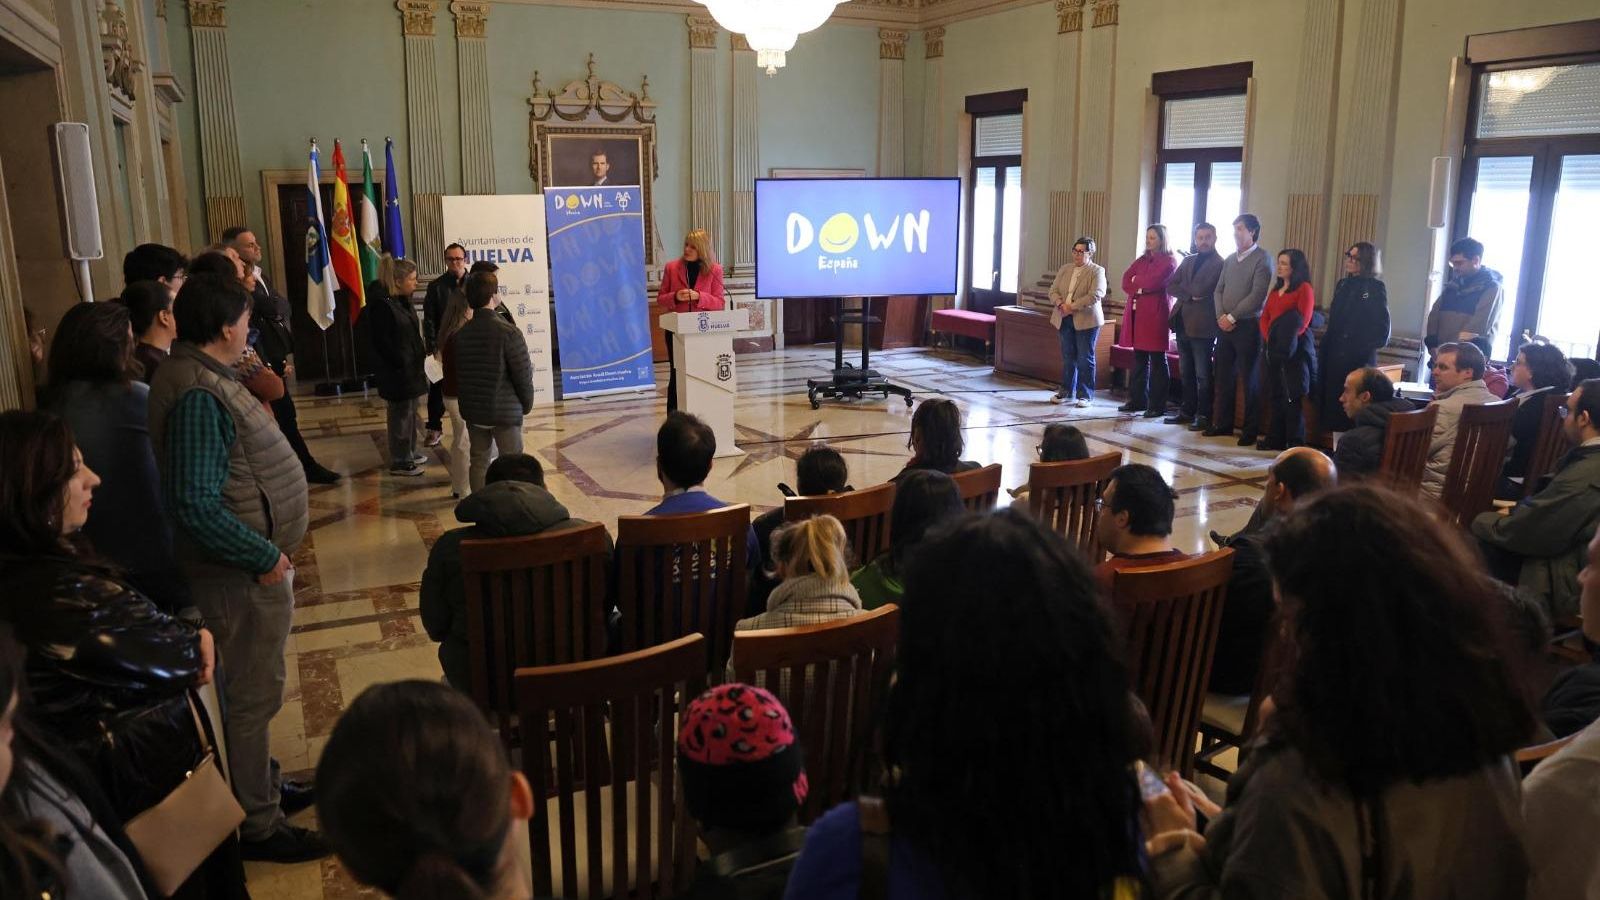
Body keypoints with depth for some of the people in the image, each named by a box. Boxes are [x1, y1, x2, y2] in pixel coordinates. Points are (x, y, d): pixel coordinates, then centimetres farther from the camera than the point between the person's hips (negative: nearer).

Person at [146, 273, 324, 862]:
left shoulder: (200, 374, 7)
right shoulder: (198, 394, -25)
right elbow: (195, 504, -29)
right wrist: (263, 555, -23)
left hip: (251, 563, 10)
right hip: (244, 571, -10)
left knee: (251, 687, 23)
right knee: (252, 695, 3)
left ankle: (264, 784, 41)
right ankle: (258, 826, 17)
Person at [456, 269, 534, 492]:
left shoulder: (461, 333, 0)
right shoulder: (507, 332, -18)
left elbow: (458, 374, 6)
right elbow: (523, 375, -14)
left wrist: (466, 401, 17)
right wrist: (527, 405, 1)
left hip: (473, 410, 5)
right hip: (505, 411, -5)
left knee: (479, 461, 14)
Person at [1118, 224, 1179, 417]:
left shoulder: (1169, 261, -3)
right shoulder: (1142, 260, 18)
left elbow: (1153, 282, -16)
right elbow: (1126, 282, 7)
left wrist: (1136, 280, 1)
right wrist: (1140, 289, -9)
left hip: (1156, 315, -6)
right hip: (1137, 313, 7)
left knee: (1157, 360, -2)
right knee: (1139, 359, 10)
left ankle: (1157, 406, 1)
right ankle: (1137, 400, 17)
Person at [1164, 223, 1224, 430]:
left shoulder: (1220, 264, -5)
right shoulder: (1188, 260, 16)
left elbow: (1200, 289, -16)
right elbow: (1170, 286, 5)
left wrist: (1184, 288, -2)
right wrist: (1190, 295, -8)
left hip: (1202, 326, -6)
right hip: (1183, 323, 6)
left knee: (1203, 375, -1)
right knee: (1185, 372, 12)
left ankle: (1203, 416, 5)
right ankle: (1186, 412, 19)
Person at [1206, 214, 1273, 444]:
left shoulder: (1262, 259, -7)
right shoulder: (1230, 260, 14)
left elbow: (1257, 296, -14)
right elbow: (1219, 290, 12)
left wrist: (1232, 317, -14)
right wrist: (1221, 316, -5)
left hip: (1247, 327, -6)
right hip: (1226, 326, 6)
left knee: (1249, 380, -1)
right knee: (1223, 376, 9)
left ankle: (1250, 431, 6)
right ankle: (1223, 423, 18)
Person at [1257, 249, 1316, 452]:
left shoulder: (1304, 289, -5)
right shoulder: (1276, 289, 17)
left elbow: (1302, 322, -13)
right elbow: (1265, 317, 11)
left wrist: (1287, 339, -17)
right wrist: (1268, 337, -5)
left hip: (1295, 349, -7)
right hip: (1274, 348, 7)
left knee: (1292, 397, -8)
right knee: (1275, 395, 11)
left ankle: (1295, 443, -5)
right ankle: (1275, 439, 18)